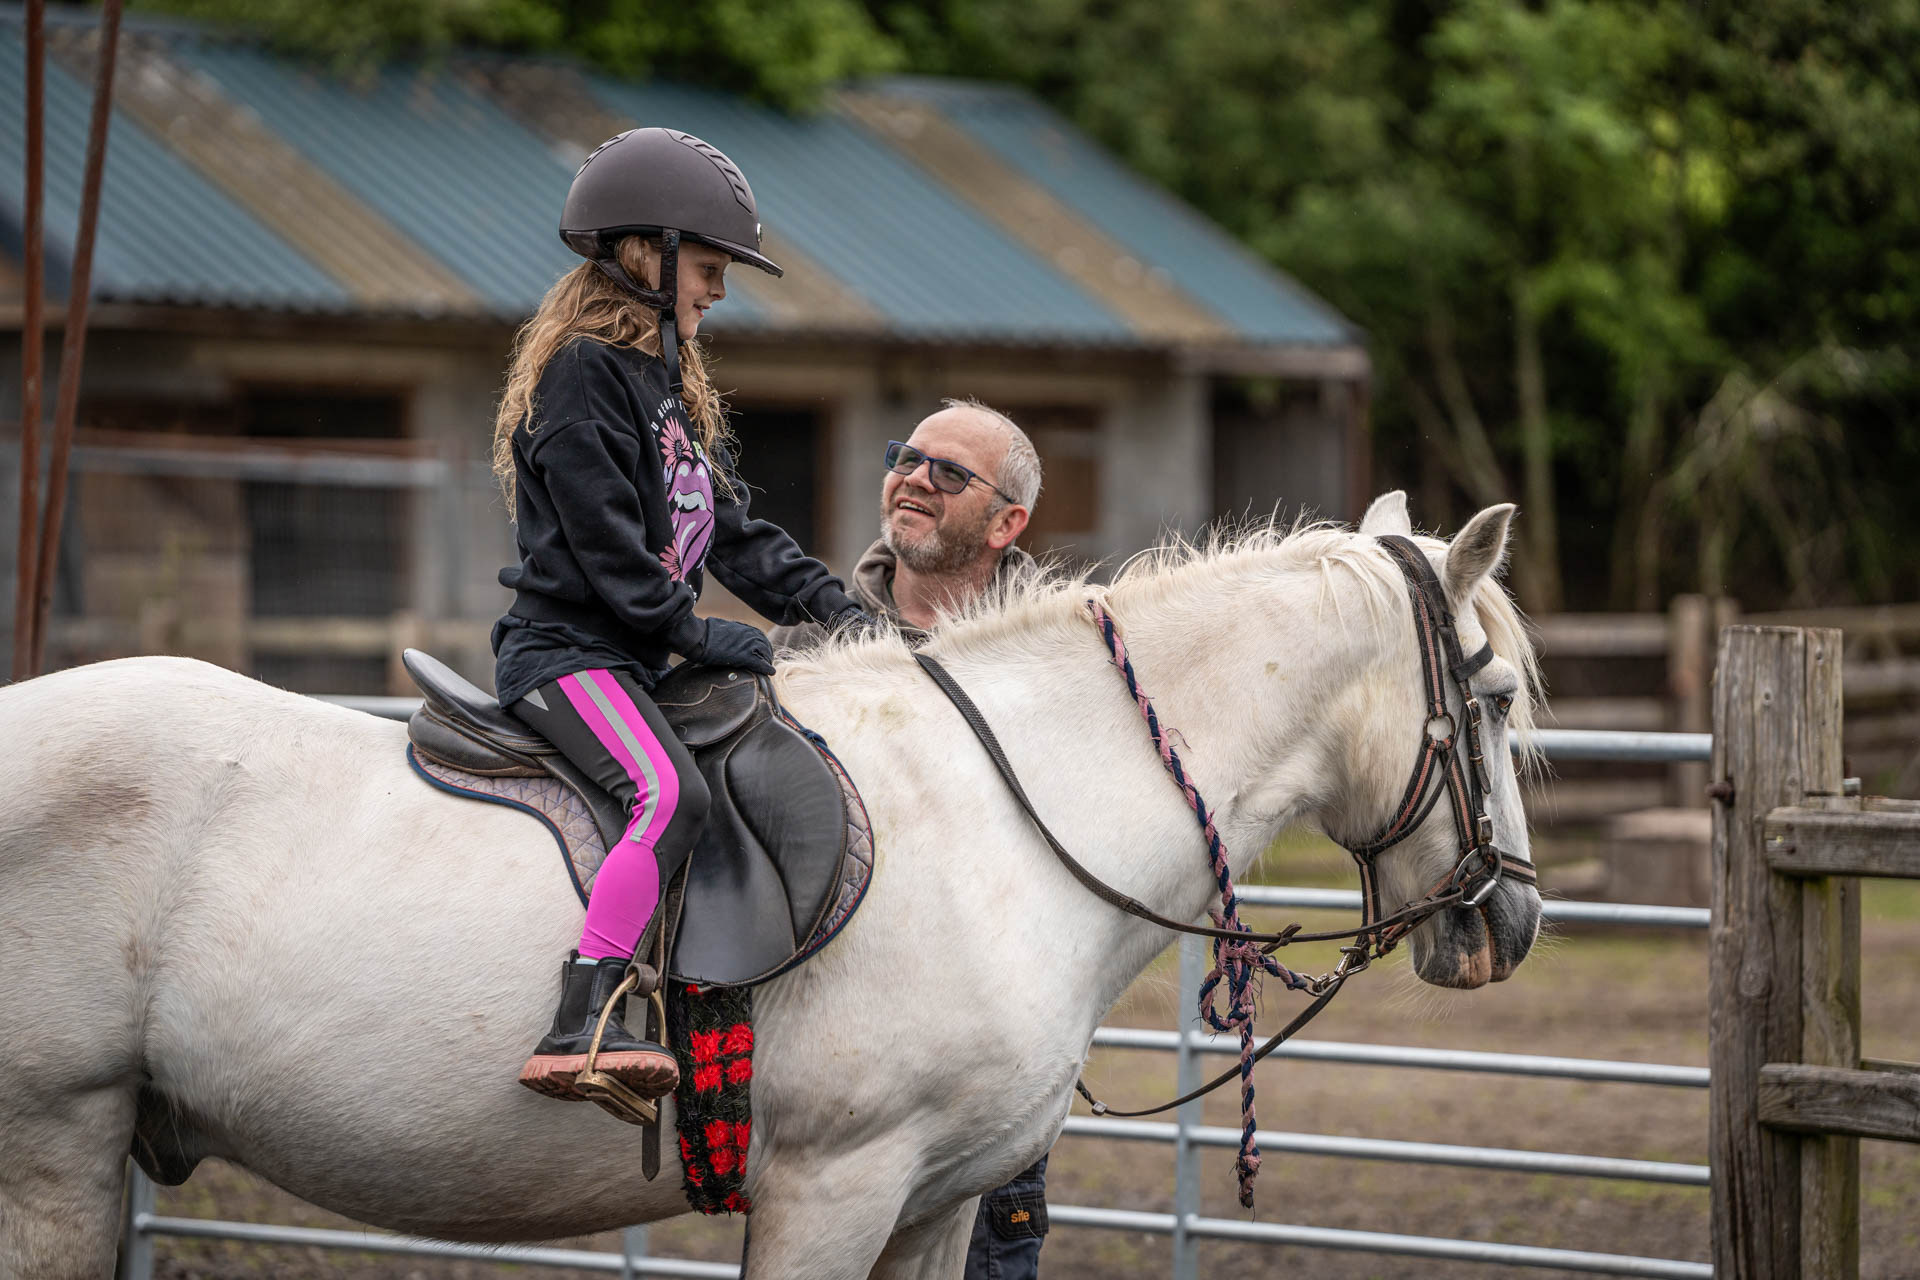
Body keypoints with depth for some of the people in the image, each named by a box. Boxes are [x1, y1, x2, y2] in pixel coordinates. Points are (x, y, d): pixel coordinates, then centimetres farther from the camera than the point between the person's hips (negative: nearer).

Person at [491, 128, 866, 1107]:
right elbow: (602, 542, -17)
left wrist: (834, 608, 9)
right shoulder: (582, 372, -10)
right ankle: (581, 1028, -41)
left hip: (640, 657, 11)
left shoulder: (672, 382, 21)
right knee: (670, 792, -31)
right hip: (567, 650, -11)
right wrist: (691, 632, -18)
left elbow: (730, 529, 20)